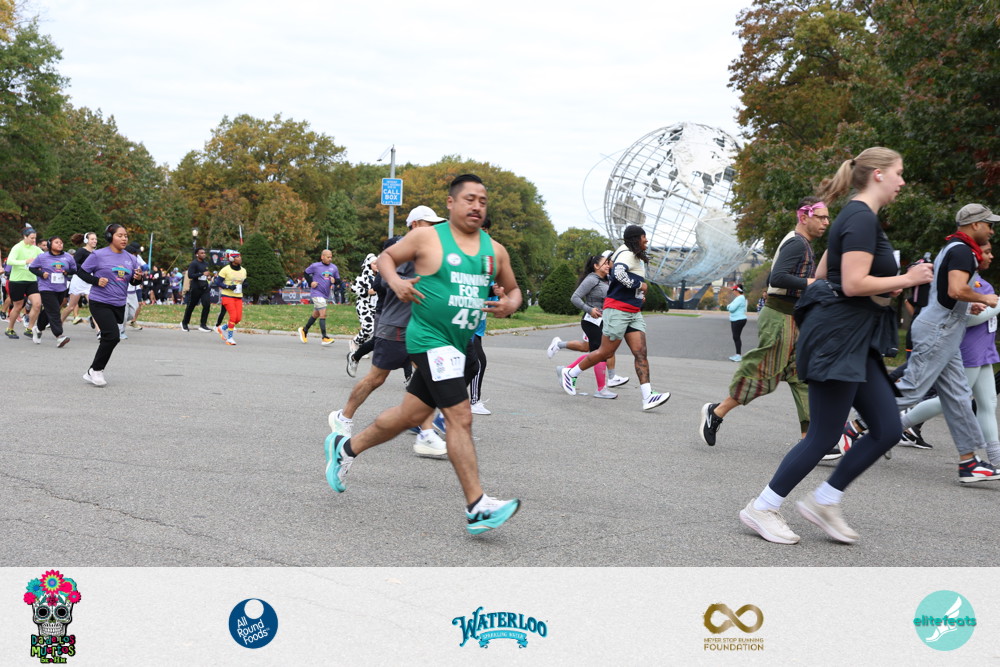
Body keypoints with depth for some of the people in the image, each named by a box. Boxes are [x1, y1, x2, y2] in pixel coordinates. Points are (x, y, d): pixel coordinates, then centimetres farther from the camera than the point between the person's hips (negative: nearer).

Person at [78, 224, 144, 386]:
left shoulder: (130, 259, 6)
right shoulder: (98, 255, -8)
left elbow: (133, 282, 13)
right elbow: (81, 272, -2)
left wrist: (138, 278, -9)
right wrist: (96, 280, -17)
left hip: (119, 305, 6)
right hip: (100, 303, -6)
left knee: (108, 339, 13)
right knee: (113, 336, -18)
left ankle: (93, 372, 28)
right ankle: (95, 370, -1)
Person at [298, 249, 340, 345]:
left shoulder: (334, 267, 7)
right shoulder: (315, 266, -6)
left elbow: (338, 279, 14)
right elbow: (306, 273, 7)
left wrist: (334, 280, -8)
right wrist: (311, 282, -5)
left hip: (326, 294, 7)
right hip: (317, 293, -7)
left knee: (316, 314, 17)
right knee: (323, 314, -15)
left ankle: (304, 330, 37)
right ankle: (325, 338, -15)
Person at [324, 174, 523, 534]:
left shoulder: (495, 251, 8)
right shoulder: (428, 238, -5)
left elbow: (513, 290, 18)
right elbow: (386, 257, 7)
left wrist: (509, 305, -5)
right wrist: (396, 282, -13)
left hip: (460, 344, 7)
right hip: (430, 339, -7)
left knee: (411, 414, 16)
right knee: (460, 418, -14)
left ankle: (345, 447, 38)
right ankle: (477, 508, -13)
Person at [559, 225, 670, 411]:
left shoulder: (636, 257, 19)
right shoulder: (627, 254, -12)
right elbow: (619, 273, -32)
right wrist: (639, 285, -18)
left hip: (634, 313, 9)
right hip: (617, 310, -9)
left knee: (641, 353, -4)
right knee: (606, 352, -2)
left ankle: (648, 397, -13)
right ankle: (570, 373, 17)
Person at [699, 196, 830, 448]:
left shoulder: (800, 243, 19)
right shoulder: (797, 243, -13)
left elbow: (772, 278, 23)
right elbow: (777, 277, -26)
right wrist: (811, 283, -24)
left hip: (793, 320, 10)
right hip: (780, 317, -10)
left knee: (803, 378, 4)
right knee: (763, 375, -5)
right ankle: (716, 413, 10)